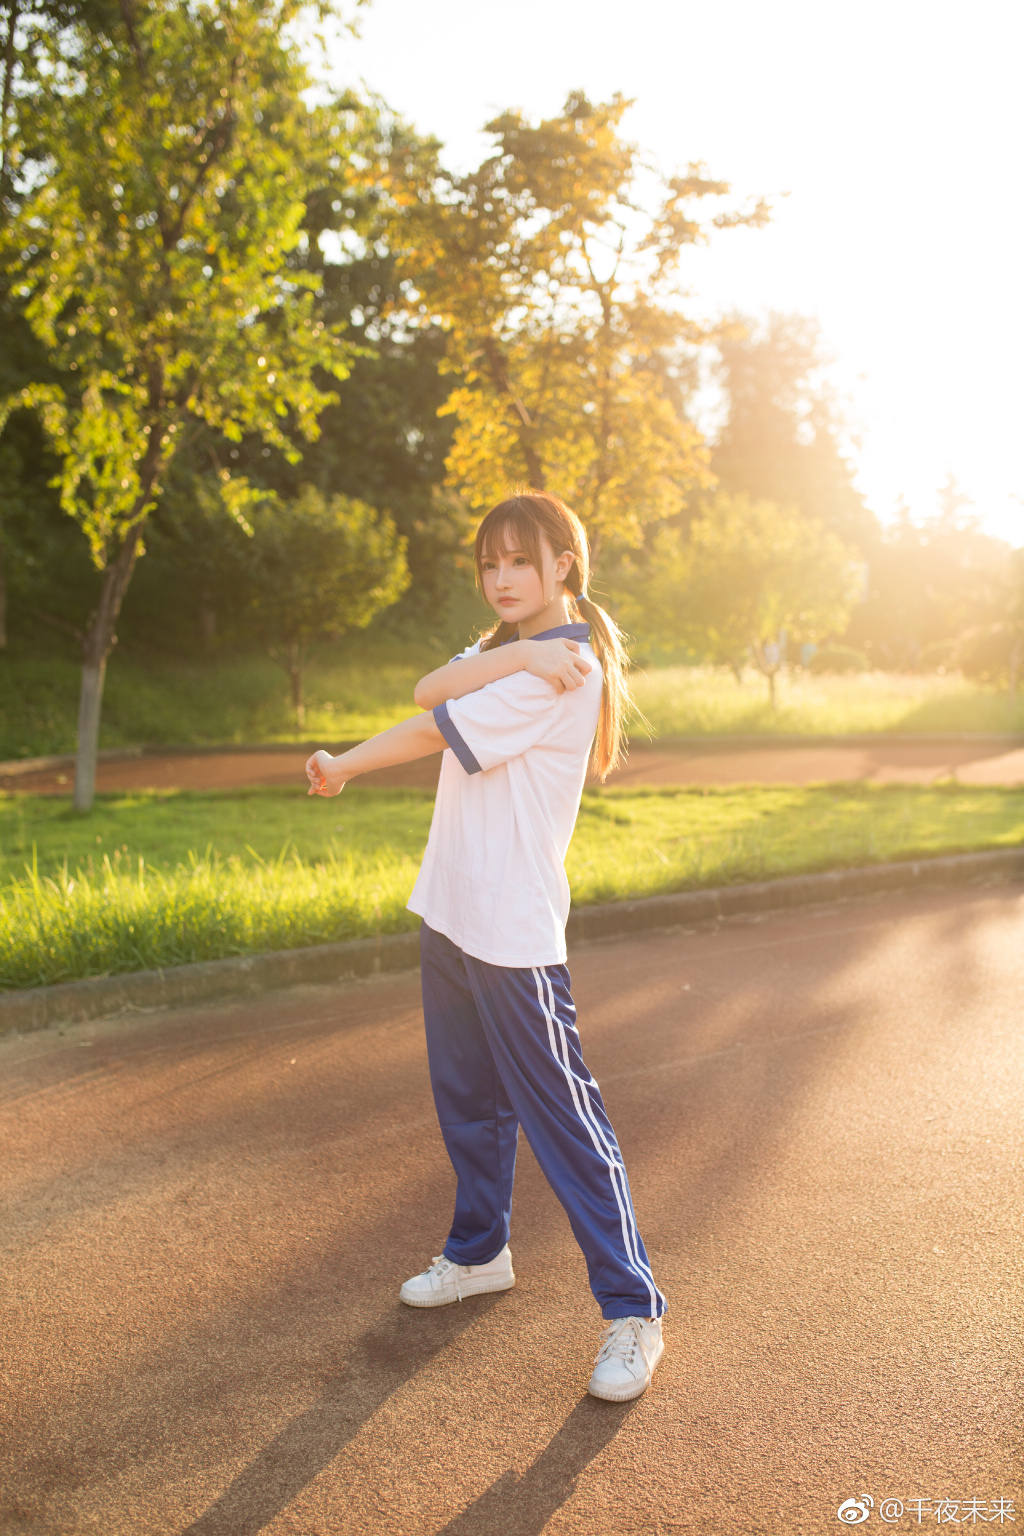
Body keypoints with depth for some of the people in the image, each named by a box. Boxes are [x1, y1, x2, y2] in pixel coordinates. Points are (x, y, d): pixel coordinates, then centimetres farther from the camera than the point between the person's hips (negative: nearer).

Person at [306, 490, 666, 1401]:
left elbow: (436, 731, -13)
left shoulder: (567, 666, -14)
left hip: (514, 931, -9)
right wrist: (513, 654, -20)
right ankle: (480, 1253, 38)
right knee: (468, 1103, 20)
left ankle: (632, 1311, 6)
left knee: (564, 1120, -4)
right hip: (450, 914, 9)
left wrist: (341, 767, 0)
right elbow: (428, 689, -5)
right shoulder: (509, 651, 14)